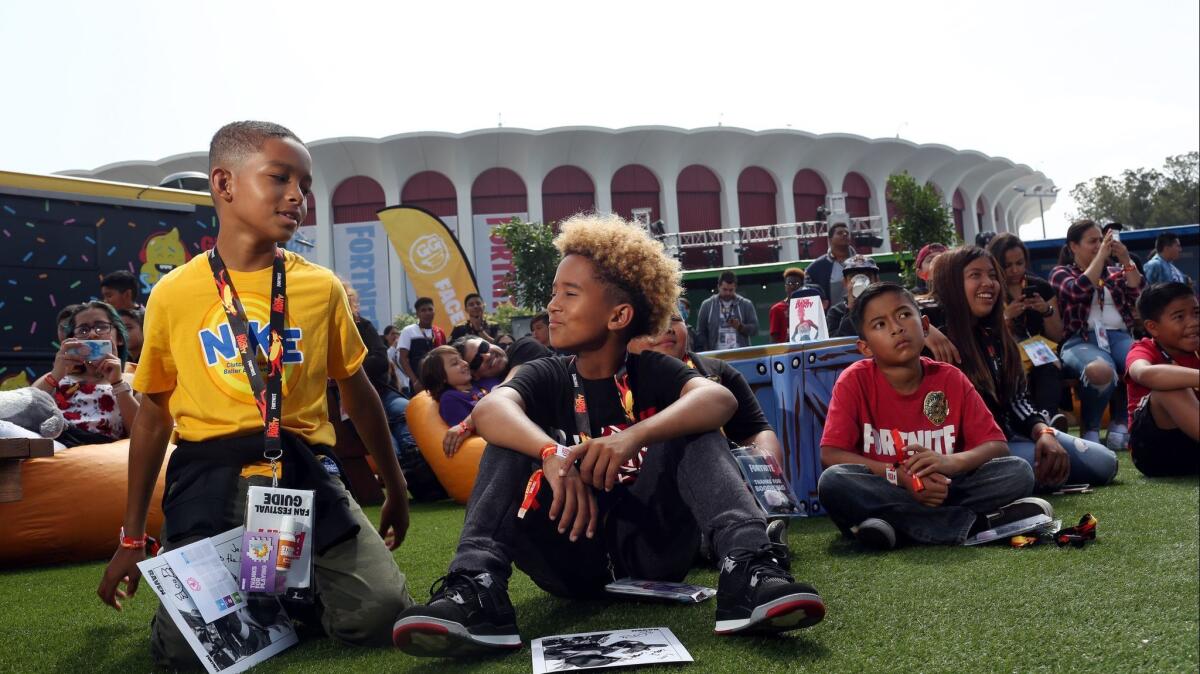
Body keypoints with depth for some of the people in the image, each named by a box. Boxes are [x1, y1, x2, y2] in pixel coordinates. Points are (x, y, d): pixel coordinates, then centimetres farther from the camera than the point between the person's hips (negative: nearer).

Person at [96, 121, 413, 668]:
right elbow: (153, 413, 12)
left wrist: (395, 489, 20)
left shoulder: (322, 287, 2)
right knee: (186, 643, -19)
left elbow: (358, 394, 13)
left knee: (378, 614, -15)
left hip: (302, 473, 1)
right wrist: (132, 537, 14)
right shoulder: (172, 294, 2)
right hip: (209, 478, 0)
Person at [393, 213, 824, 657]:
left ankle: (745, 571, -37)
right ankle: (477, 591, -36)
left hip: (651, 547, -1)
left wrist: (636, 436, -42)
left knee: (692, 429, -18)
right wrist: (552, 453, -44)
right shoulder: (546, 377, 2)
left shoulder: (651, 370, -1)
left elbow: (719, 399, -24)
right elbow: (489, 409, -23)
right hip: (572, 556, 1)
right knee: (512, 440, -16)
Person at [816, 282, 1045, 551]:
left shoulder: (951, 379, 0)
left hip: (940, 489, 2)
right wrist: (899, 476, -25)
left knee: (1019, 471, -16)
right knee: (832, 482, -34)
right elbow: (830, 455, -14)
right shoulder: (855, 380, -7)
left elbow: (997, 445, -2)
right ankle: (977, 522, -27)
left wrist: (952, 462, -23)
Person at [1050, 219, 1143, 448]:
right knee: (1101, 370, -40)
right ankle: (1090, 429, -17)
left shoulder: (1114, 273, 26)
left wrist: (1126, 261, 4)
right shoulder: (1061, 273, 13)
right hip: (1081, 339, -4)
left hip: (1118, 336, 4)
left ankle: (1120, 425, -12)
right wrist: (1101, 256, -6)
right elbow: (1080, 290, -9)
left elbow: (1138, 295, 10)